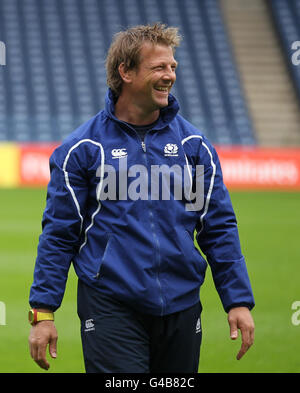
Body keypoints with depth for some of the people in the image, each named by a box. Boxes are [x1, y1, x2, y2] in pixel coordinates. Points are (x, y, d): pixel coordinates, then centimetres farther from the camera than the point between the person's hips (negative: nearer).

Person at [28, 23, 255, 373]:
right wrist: (42, 312, -4)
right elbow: (58, 234, 1)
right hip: (111, 310, -3)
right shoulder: (83, 147, -1)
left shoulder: (193, 145, 8)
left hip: (181, 308, 4)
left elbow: (219, 228, 10)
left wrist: (239, 301, 4)